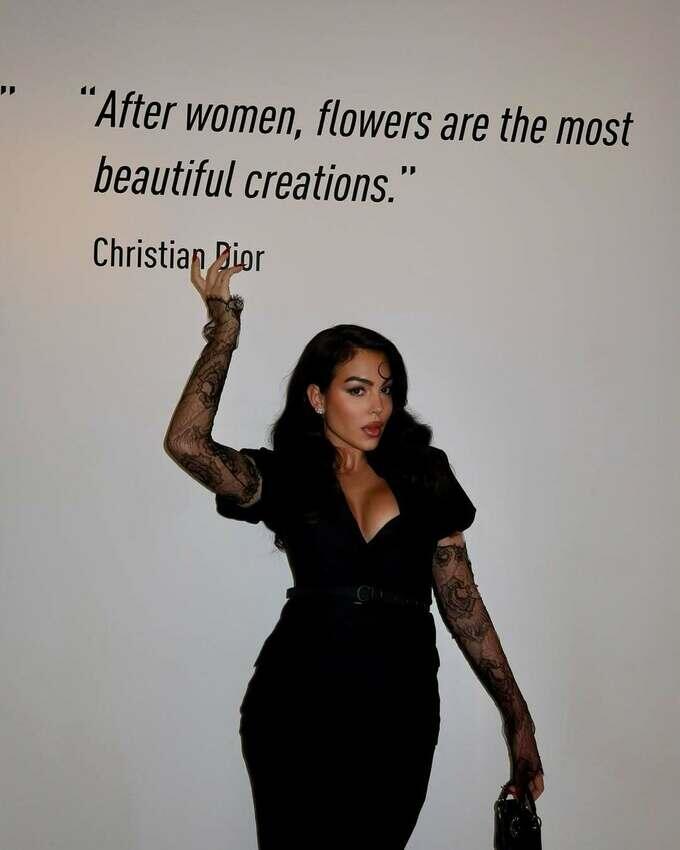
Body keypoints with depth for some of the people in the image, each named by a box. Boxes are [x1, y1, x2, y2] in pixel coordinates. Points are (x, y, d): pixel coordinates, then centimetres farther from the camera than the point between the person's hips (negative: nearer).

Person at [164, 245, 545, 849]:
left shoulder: (421, 473, 8)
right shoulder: (283, 475, 2)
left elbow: (463, 601, 8)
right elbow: (186, 443, -15)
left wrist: (516, 715, 5)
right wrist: (224, 327, -9)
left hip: (402, 713, 2)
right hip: (298, 708, -2)